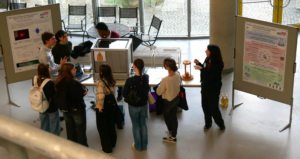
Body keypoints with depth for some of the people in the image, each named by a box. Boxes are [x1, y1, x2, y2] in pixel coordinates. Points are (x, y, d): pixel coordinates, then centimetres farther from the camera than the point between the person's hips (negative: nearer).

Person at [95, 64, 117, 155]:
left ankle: (107, 149, 20)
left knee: (102, 128, 11)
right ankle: (112, 144, 43)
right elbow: (113, 94, 4)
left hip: (103, 108, -6)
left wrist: (100, 107, -24)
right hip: (111, 106, 6)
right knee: (111, 125, 24)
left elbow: (101, 96, -37)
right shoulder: (113, 82, -5)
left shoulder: (100, 83, -25)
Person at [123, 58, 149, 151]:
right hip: (144, 105, 4)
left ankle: (138, 146, 28)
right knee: (143, 124, 20)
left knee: (136, 126, 14)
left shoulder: (130, 80, -26)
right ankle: (144, 145, 33)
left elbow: (124, 94, -16)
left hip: (133, 106, -4)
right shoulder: (146, 78, -13)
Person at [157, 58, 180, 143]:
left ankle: (171, 131, 42)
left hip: (168, 102, -6)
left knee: (166, 116, 21)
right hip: (176, 99, 6)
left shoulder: (165, 80, -34)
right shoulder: (177, 75, -14)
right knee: (174, 117, 20)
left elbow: (158, 92, -20)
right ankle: (173, 136, 36)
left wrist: (159, 86, -3)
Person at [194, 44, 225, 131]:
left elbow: (210, 76, -32)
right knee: (205, 106, 17)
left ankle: (221, 124, 27)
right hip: (205, 86, 8)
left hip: (213, 89, -7)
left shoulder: (218, 65, -26)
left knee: (213, 108, 4)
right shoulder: (207, 60, -3)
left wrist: (201, 69, -33)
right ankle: (208, 123, 36)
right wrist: (198, 63, 0)